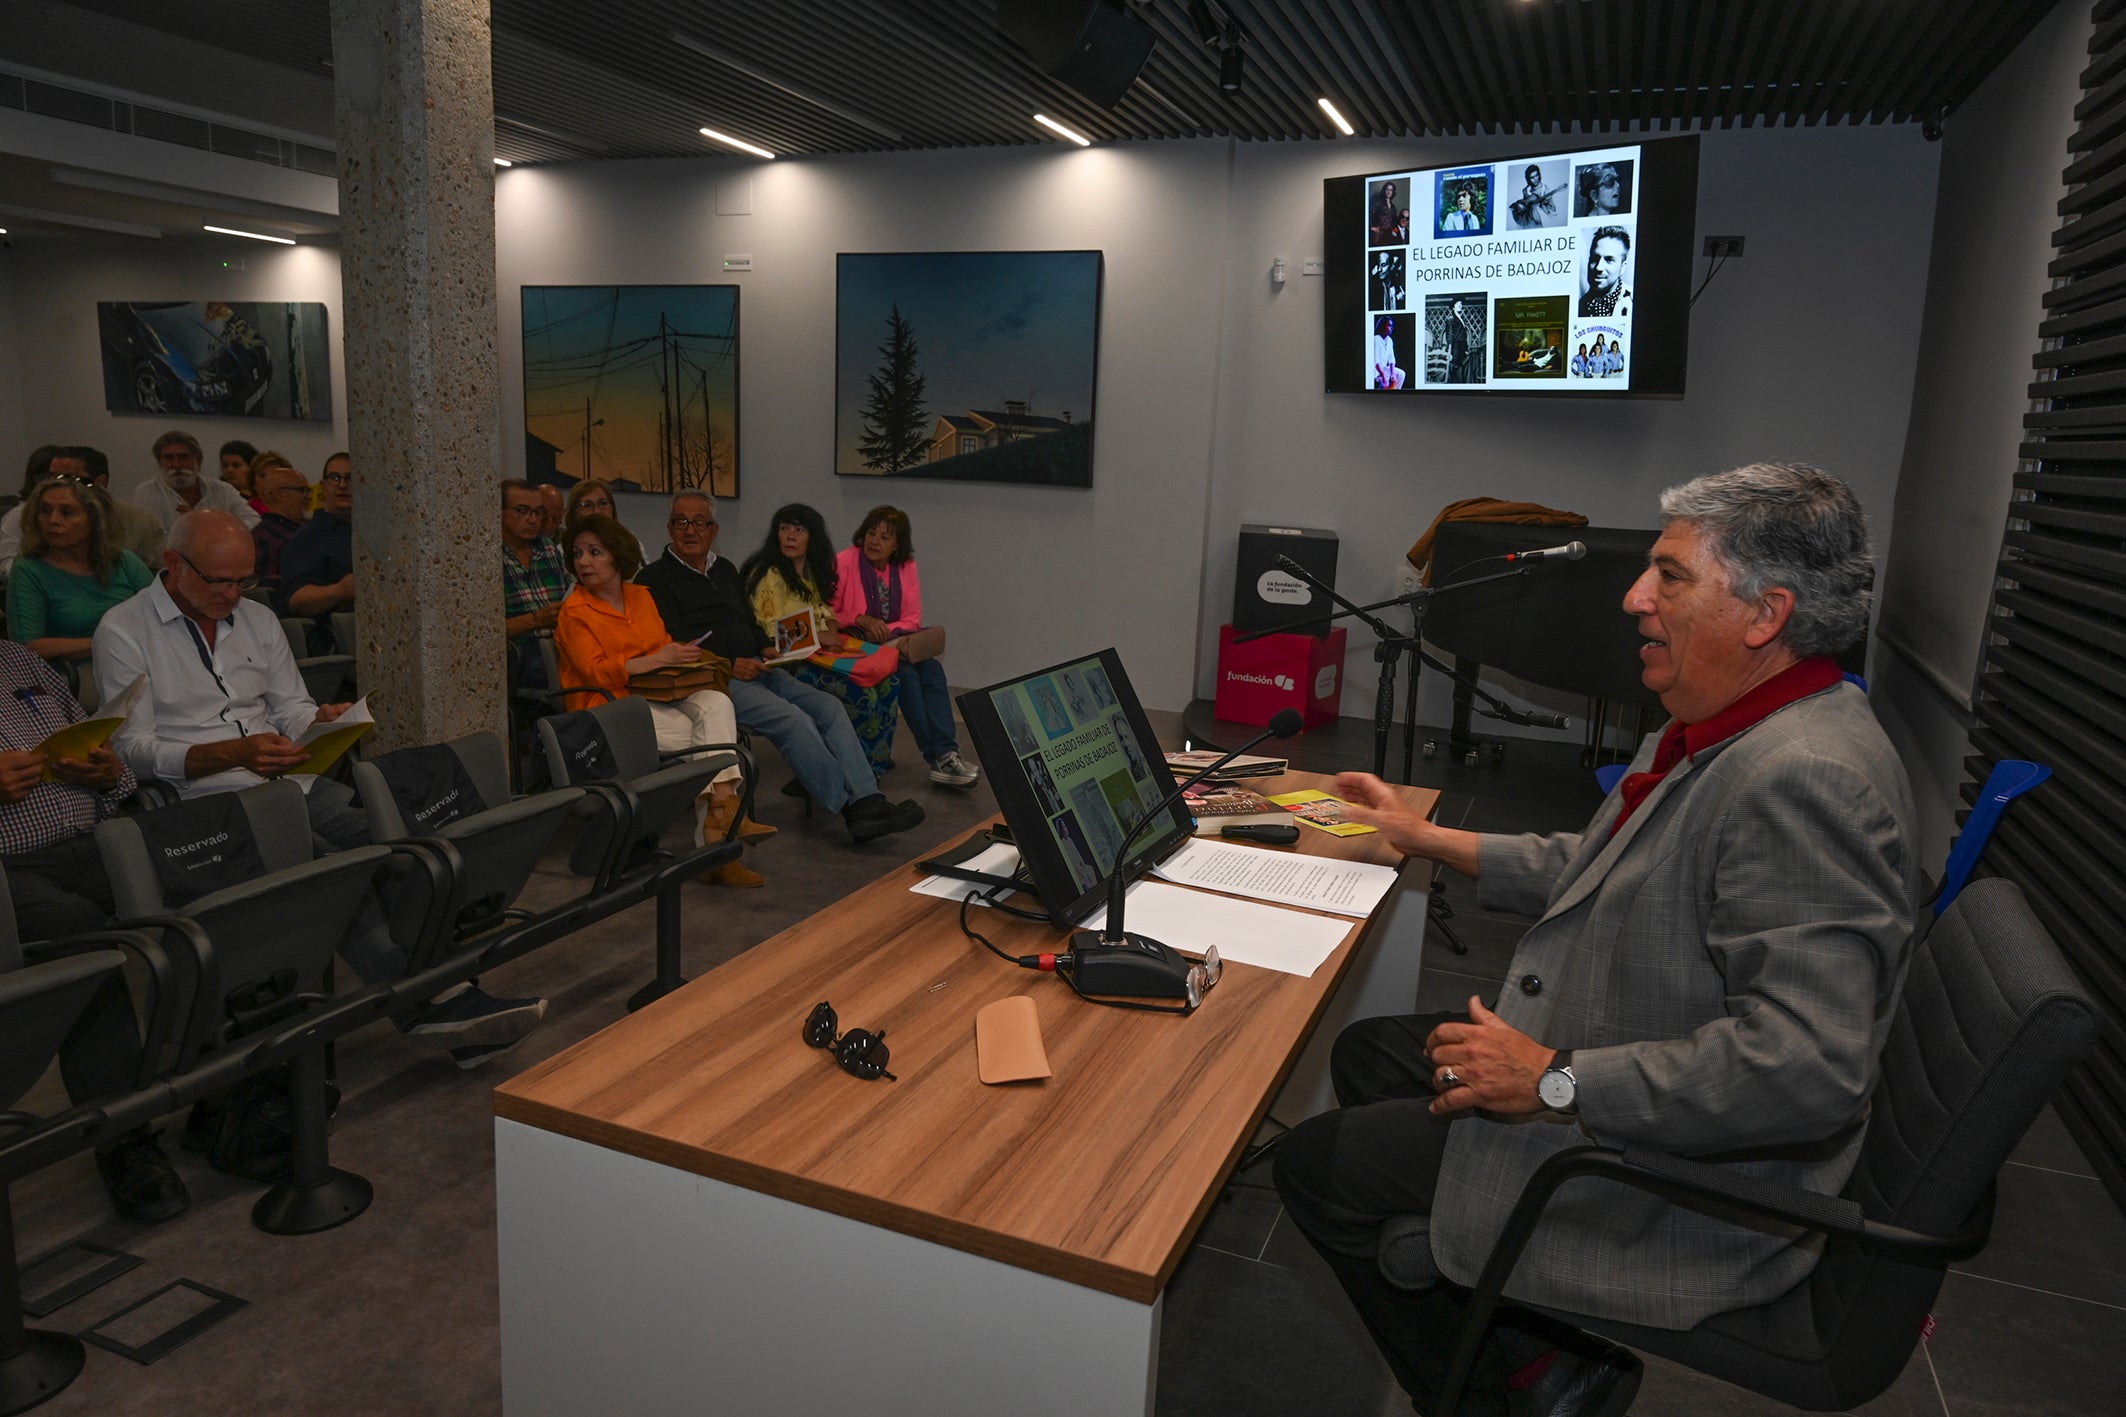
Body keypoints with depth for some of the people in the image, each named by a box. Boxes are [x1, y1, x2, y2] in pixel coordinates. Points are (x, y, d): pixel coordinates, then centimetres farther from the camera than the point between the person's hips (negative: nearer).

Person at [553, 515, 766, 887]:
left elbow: (665, 647, 20)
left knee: (716, 702, -26)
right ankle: (725, 817, -17)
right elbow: (595, 672, -11)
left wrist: (682, 655, -4)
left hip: (658, 694, 5)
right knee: (697, 736, -28)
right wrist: (657, 659, -17)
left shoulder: (641, 596, 16)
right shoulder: (574, 612, -2)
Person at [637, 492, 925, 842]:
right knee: (792, 719, -28)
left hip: (757, 669, 7)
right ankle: (852, 808, -25)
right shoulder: (655, 578, 2)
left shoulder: (725, 569, 24)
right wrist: (729, 666, -15)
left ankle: (867, 802, -26)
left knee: (829, 707, -16)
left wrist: (766, 650, 7)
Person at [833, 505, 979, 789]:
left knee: (932, 667, -25)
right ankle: (938, 757, -24)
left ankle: (947, 754, -30)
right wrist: (861, 619, -21)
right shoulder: (844, 563, -8)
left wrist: (886, 631, -14)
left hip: (892, 641, 5)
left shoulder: (906, 567, 7)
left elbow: (912, 619, 7)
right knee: (906, 675, -29)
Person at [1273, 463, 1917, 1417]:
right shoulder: (1718, 735, 4)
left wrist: (1555, 1083, -28)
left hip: (1681, 1184, -10)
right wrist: (1430, 839, 20)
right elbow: (1596, 869, 18)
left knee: (1315, 1165, -5)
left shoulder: (1803, 778, -30)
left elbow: (1809, 1063, -35)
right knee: (1365, 1054, 18)